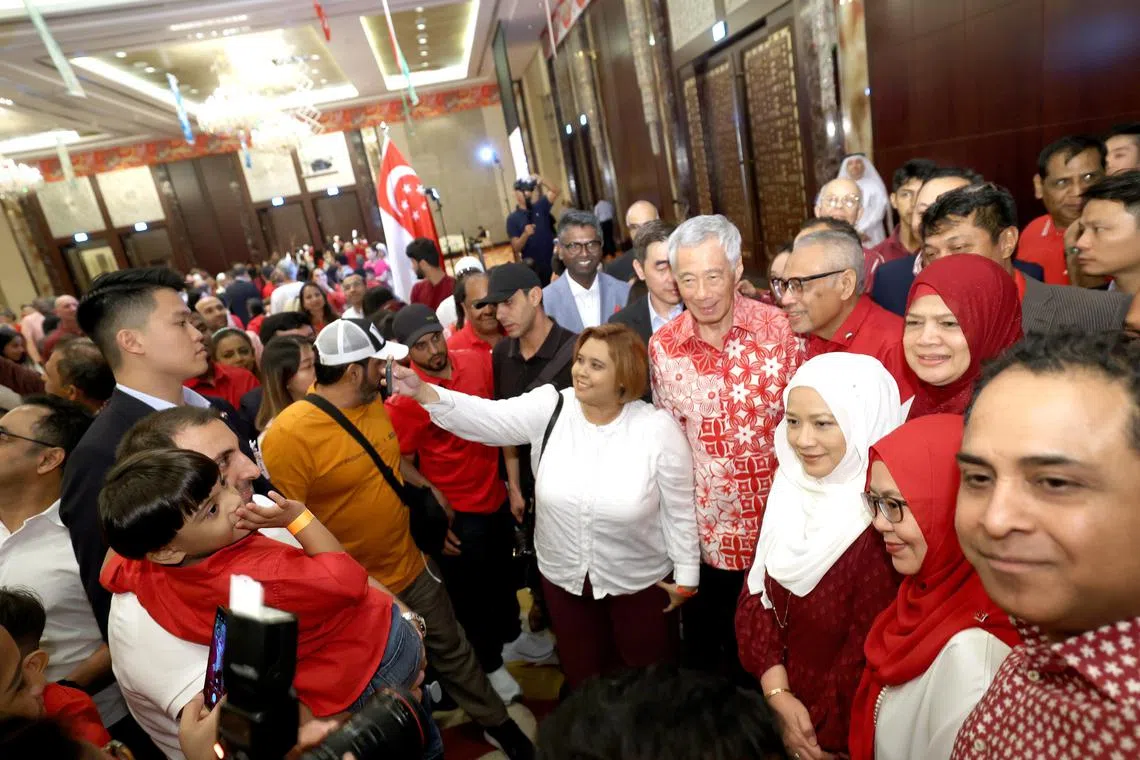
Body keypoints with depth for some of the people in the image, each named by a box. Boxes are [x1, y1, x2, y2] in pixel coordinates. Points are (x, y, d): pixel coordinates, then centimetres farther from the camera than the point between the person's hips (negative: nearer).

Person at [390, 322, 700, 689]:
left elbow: (679, 510, -11)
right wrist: (422, 391, -36)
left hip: (641, 581, -2)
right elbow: (488, 416, -22)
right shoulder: (550, 408, -13)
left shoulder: (658, 428, -19)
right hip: (564, 575, 3)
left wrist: (686, 576, -4)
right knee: (583, 676, 25)